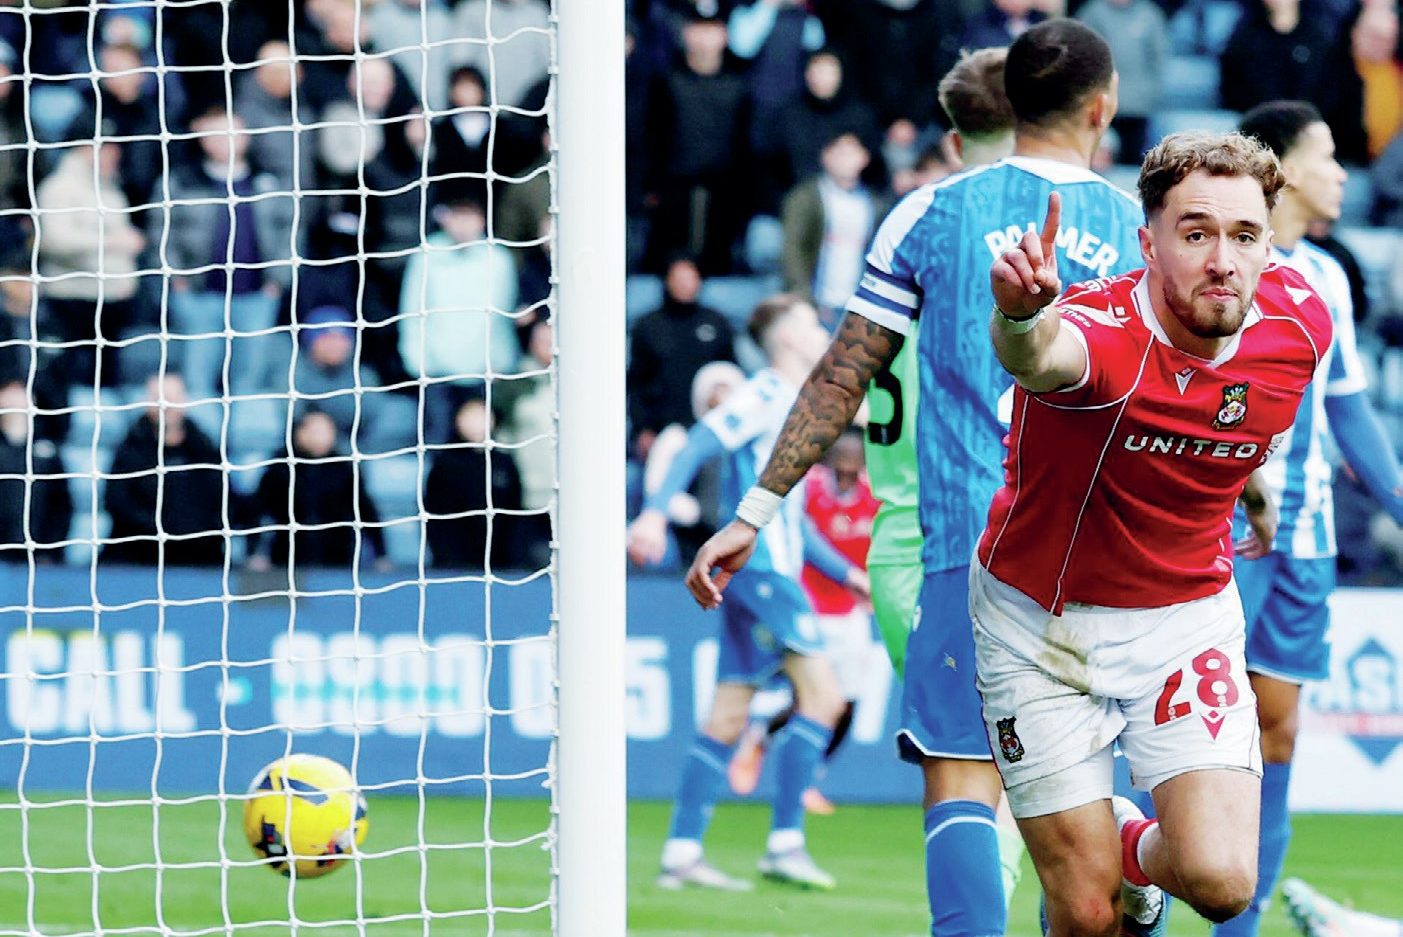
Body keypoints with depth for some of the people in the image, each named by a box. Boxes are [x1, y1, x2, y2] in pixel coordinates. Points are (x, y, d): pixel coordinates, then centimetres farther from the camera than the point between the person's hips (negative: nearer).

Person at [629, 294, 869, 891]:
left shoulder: (793, 406, 21)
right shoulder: (765, 396, -7)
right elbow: (698, 444, -17)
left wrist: (847, 573, 28)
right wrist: (657, 512, -30)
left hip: (772, 571, 9)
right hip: (760, 569, -9)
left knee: (727, 718, 7)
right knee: (822, 694, -12)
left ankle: (681, 854, 7)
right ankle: (785, 842, -12)